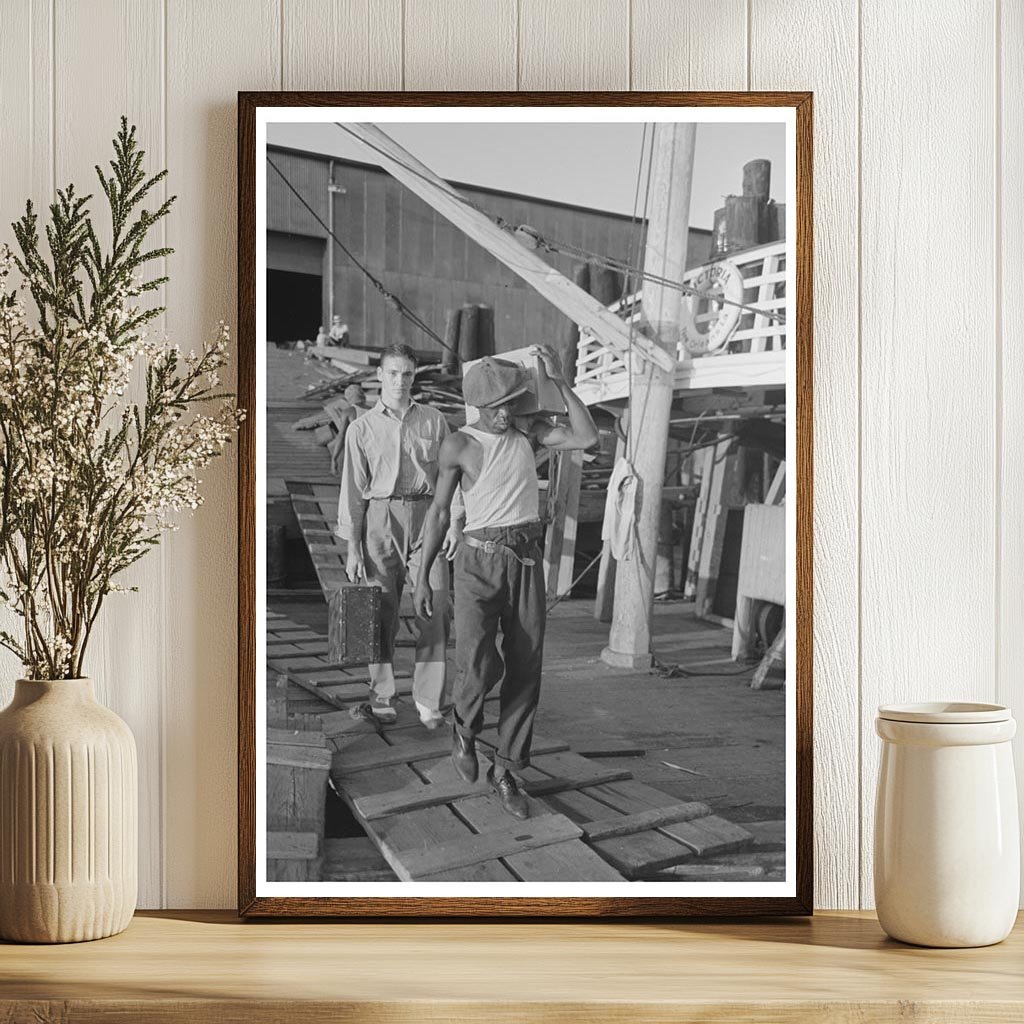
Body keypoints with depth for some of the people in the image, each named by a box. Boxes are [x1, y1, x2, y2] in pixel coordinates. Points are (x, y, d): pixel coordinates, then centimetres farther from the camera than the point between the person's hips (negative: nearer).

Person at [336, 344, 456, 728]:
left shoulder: (434, 422, 9)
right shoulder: (362, 428, 7)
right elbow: (353, 489, 6)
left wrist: (453, 523, -1)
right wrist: (353, 548, 2)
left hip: (426, 517, 0)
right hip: (380, 519, 0)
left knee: (434, 613, -6)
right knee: (382, 613, 4)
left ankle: (429, 702, 0)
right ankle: (381, 696, 17)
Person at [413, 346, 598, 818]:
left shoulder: (528, 430, 6)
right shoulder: (459, 444, -3)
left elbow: (586, 438, -6)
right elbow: (439, 511, 1)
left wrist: (558, 380, -11)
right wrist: (423, 577, 0)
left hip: (527, 562, 4)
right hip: (479, 561, -3)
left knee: (524, 669, 2)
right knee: (481, 663, -20)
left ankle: (505, 772, 15)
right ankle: (465, 727, 13)